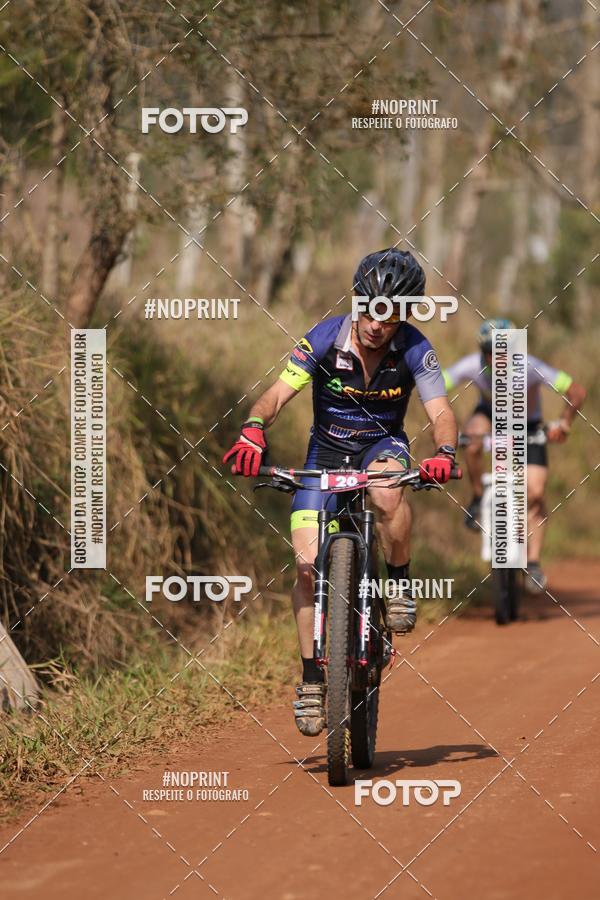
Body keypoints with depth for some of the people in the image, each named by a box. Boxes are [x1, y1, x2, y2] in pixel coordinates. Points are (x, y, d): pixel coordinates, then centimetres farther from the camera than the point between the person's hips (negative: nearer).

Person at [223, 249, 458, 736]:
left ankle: (401, 584, -12)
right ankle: (312, 678, 1)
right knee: (308, 562, -13)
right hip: (327, 452, 1)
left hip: (383, 446, -1)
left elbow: (440, 411, -24)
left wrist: (444, 452, -45)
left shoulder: (414, 350, -18)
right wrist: (253, 430, -46)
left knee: (387, 491, -39)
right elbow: (279, 393, -25)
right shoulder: (325, 338, -19)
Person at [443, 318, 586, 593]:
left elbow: (576, 392, -31)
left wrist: (563, 424, -42)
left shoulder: (530, 369, -35)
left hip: (527, 425, -1)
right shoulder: (471, 367, -30)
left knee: (535, 492, -14)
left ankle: (533, 563, -6)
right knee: (473, 439, -34)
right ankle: (478, 498, -11)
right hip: (490, 414, 1)